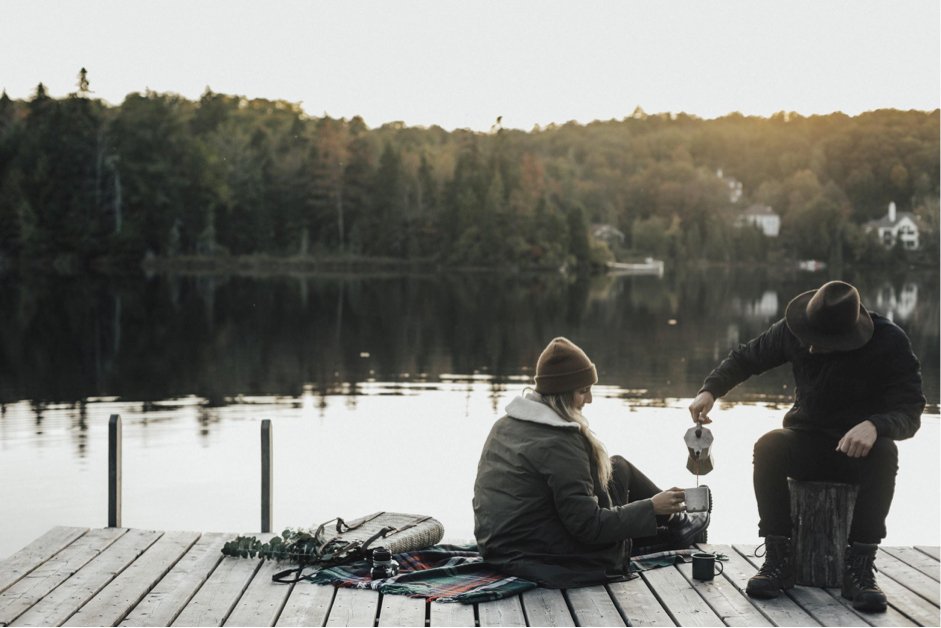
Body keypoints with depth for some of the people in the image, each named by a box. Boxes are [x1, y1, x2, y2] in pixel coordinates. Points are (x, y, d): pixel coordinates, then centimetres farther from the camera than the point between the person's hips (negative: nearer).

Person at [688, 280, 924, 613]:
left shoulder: (891, 344, -17)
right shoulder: (794, 330, -9)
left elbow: (909, 413, -19)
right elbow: (745, 357, 5)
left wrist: (874, 425, -42)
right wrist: (710, 390, -13)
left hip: (861, 447, -2)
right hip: (808, 441, 2)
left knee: (884, 454, -37)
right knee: (768, 447, -30)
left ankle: (859, 567, -30)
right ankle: (778, 558, -25)